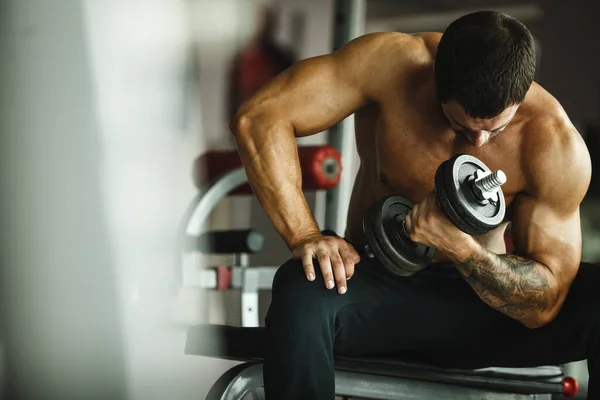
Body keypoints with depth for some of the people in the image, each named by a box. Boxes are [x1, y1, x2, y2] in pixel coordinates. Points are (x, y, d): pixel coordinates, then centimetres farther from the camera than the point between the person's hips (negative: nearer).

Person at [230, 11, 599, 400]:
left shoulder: (556, 143, -19)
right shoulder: (392, 62, -19)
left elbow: (543, 304, -18)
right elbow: (259, 118, -19)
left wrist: (462, 248, -36)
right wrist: (305, 236, -28)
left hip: (480, 295, 1)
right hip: (378, 285, 0)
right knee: (300, 294, -37)